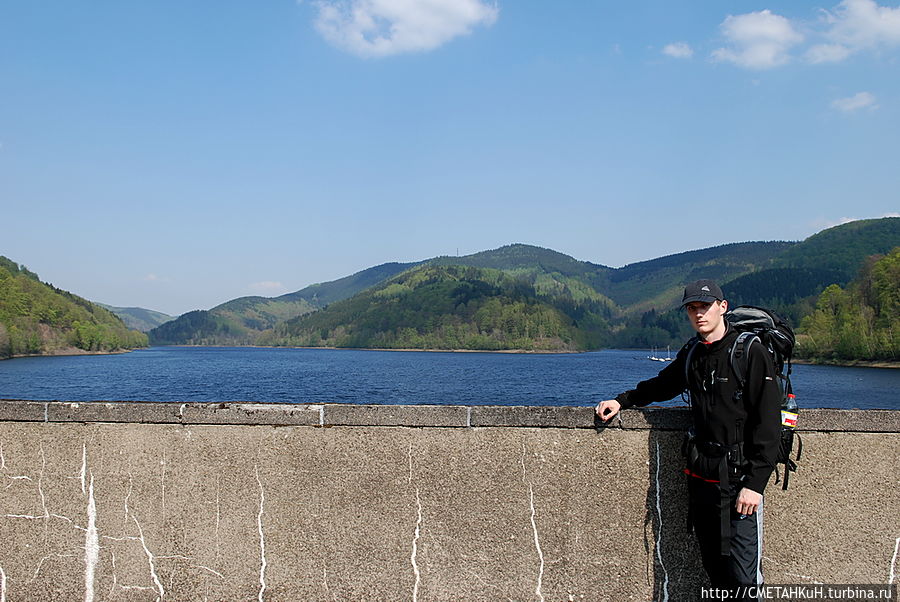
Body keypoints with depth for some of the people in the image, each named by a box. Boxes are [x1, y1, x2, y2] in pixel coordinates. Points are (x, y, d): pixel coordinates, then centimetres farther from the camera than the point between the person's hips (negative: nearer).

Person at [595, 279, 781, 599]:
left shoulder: (751, 352, -9)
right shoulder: (692, 354, 11)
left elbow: (768, 424, -13)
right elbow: (662, 385, 32)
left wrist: (755, 483, -18)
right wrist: (622, 401, 18)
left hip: (738, 480, -6)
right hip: (701, 477, 7)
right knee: (715, 571, 13)